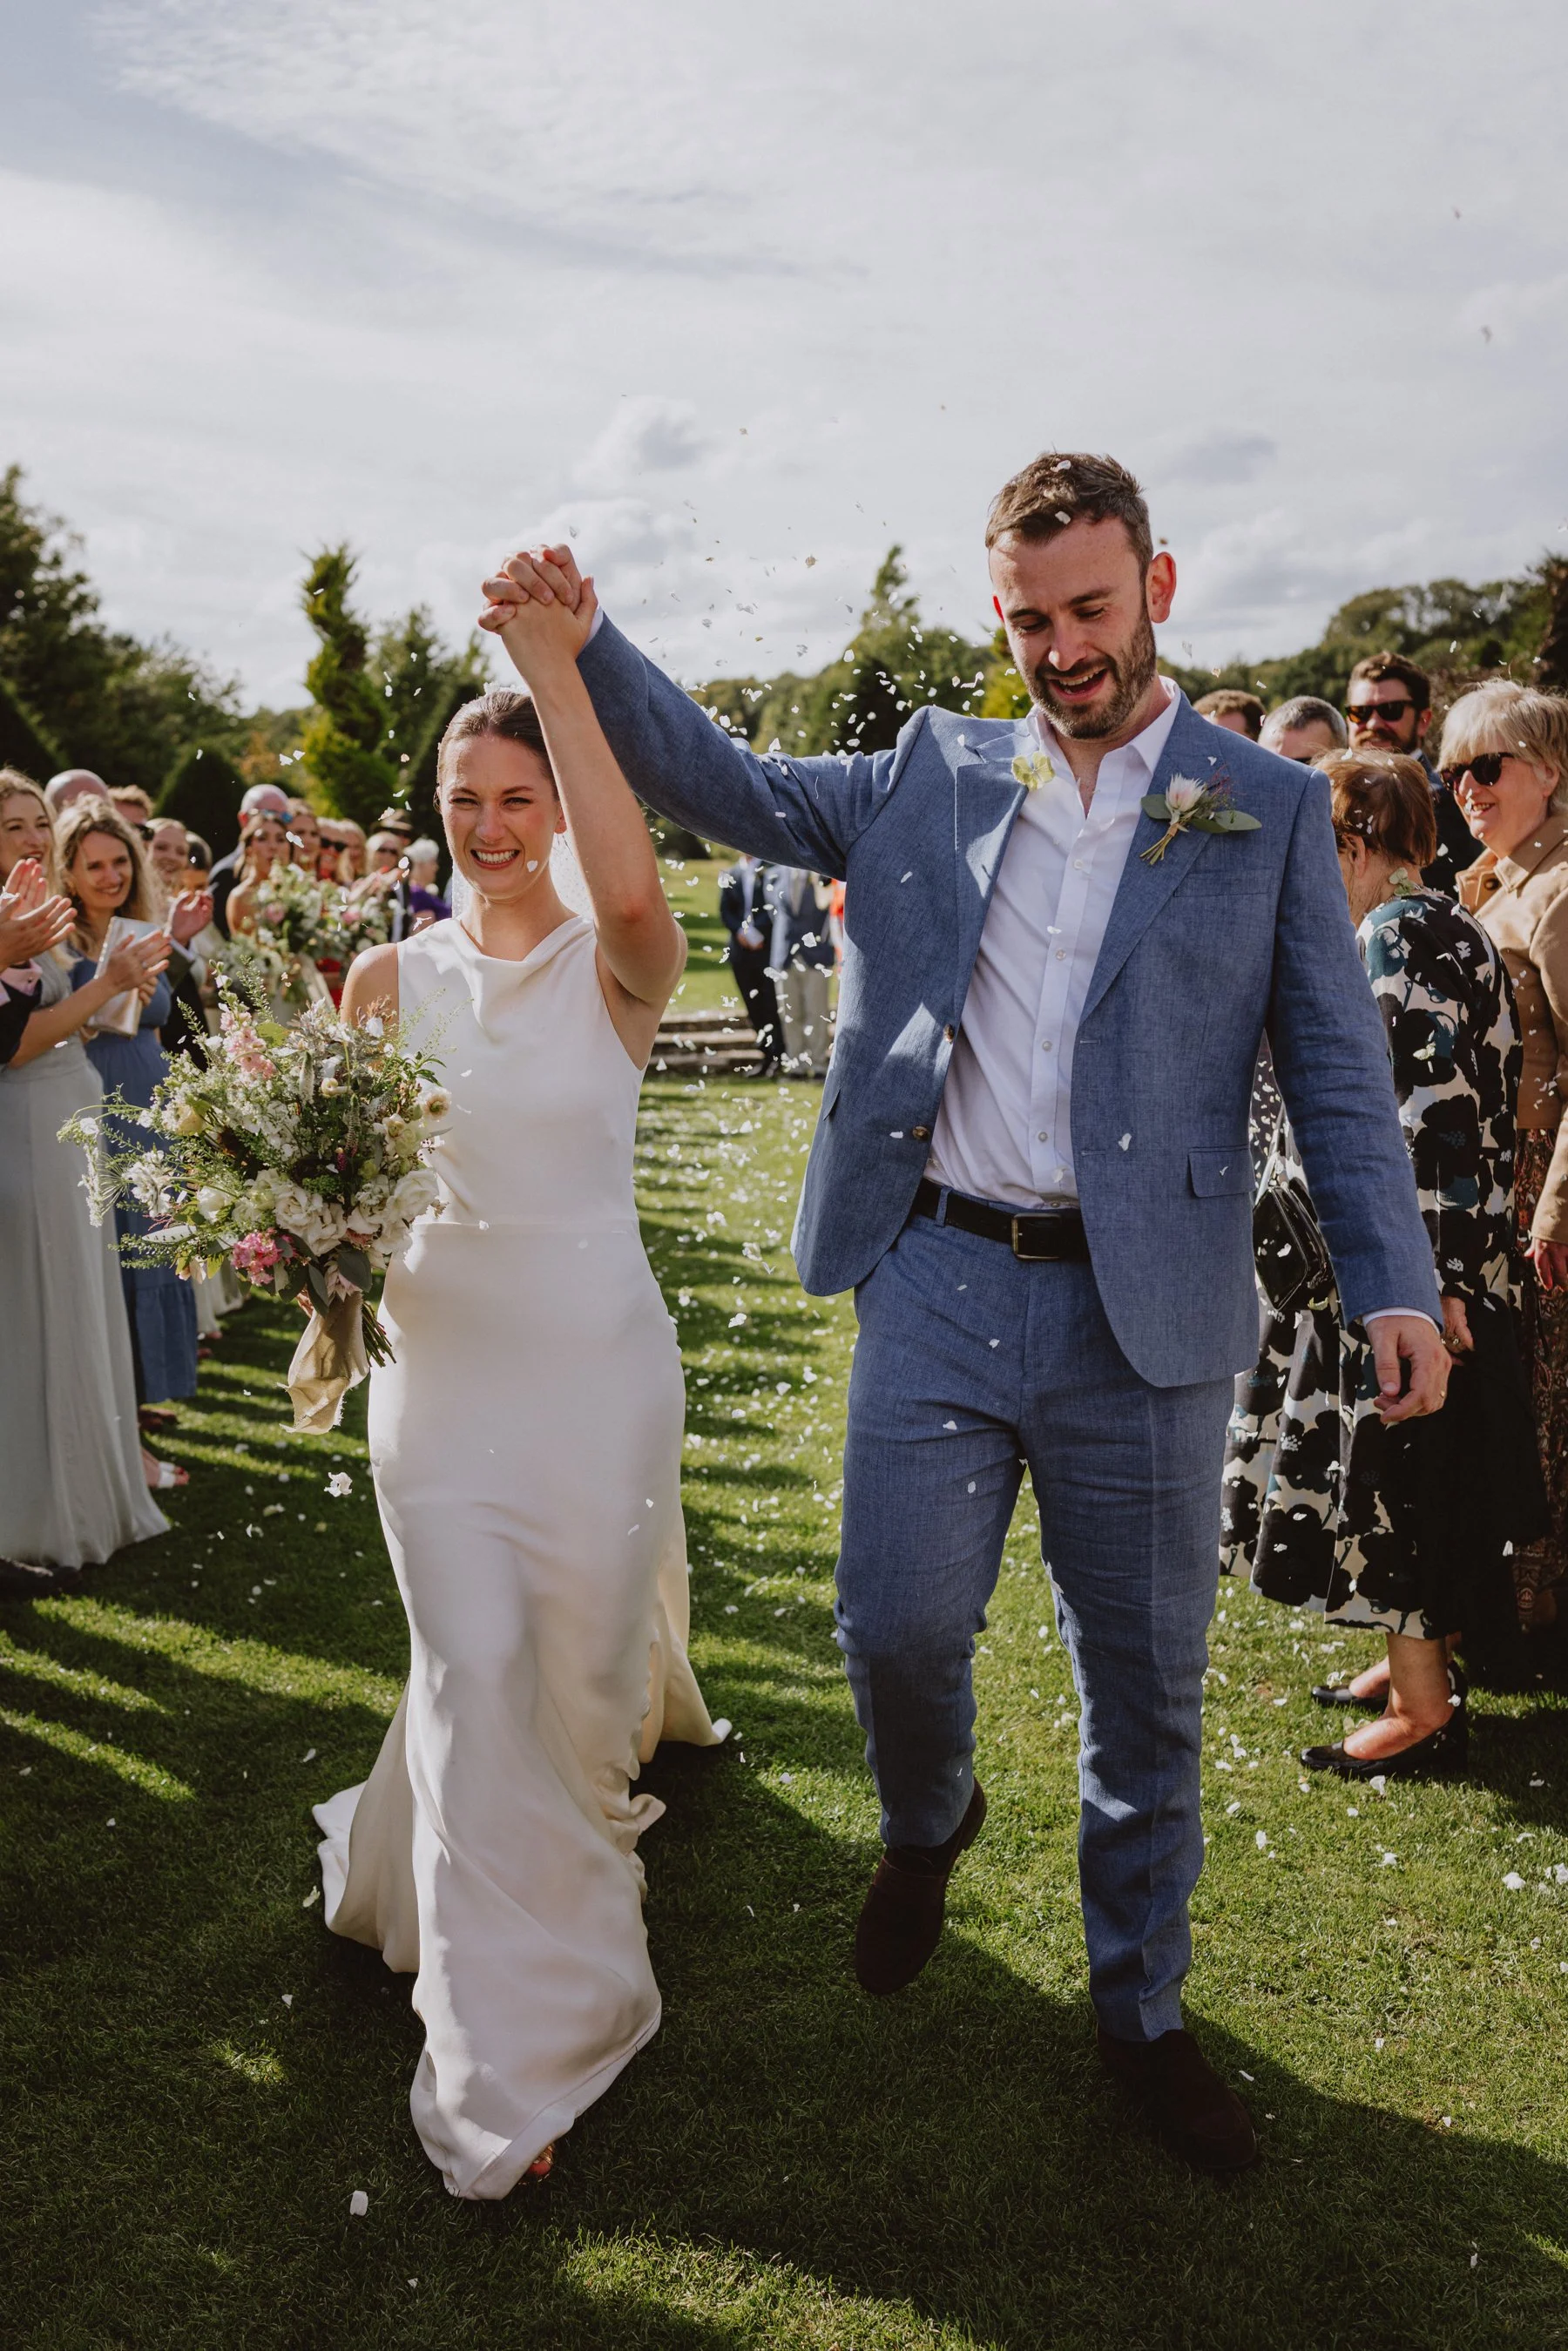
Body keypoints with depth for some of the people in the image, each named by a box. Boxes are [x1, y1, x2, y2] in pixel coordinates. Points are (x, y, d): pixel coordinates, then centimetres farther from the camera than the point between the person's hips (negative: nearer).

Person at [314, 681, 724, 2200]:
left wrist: (558, 671, -31)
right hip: (440, 1352, 2)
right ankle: (508, 2050, 18)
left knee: (584, 1652, 12)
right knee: (474, 1672, 1)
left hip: (595, 1353, -1)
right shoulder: (390, 976, 3)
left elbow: (634, 895, -32)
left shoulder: (614, 971, -7)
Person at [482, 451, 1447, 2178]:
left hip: (1144, 1316, -1)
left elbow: (1335, 1065, 1)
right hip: (938, 1281, 1)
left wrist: (1393, 1284, -9)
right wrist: (585, 649, -6)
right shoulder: (930, 775, 9)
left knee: (1145, 1690, 10)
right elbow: (727, 786, 10)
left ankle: (1141, 2010, 33)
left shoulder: (1267, 809, 4)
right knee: (896, 1627, 1)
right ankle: (927, 1822, 38)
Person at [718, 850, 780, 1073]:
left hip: (768, 948, -4)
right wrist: (740, 931, -9)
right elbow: (725, 911, 8)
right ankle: (768, 1058, 11)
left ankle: (779, 1057, -2)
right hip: (741, 949, 4)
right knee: (754, 1008, 6)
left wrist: (757, 931, -14)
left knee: (771, 1006, -6)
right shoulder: (729, 875, 12)